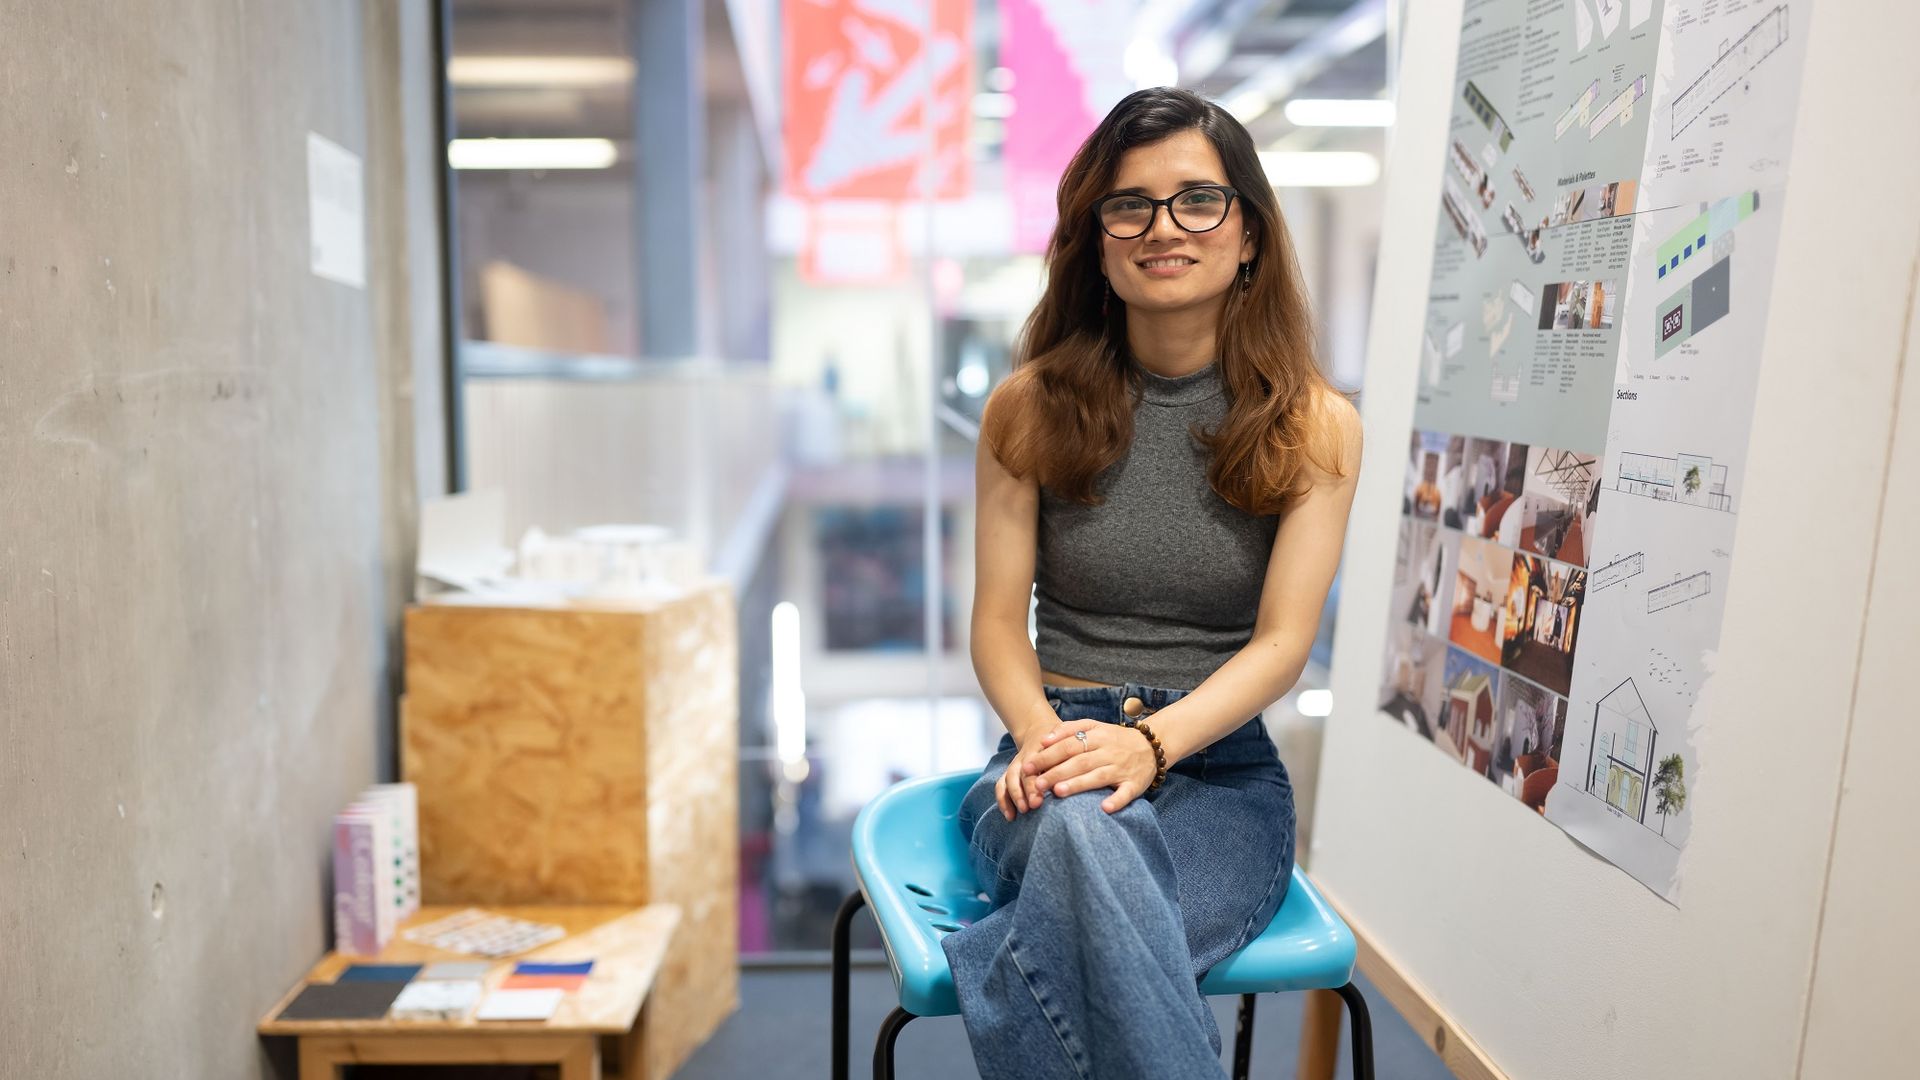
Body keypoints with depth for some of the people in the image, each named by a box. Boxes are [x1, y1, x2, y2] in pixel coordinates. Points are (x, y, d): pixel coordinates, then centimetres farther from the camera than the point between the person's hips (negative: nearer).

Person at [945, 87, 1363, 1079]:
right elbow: (999, 620, 3)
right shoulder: (1033, 405, 5)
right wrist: (1044, 735, -19)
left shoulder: (1315, 427, 4)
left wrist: (1149, 740, -23)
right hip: (1055, 751, 1)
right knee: (1083, 828, -38)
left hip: (1221, 774, 0)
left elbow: (1282, 641, -4)